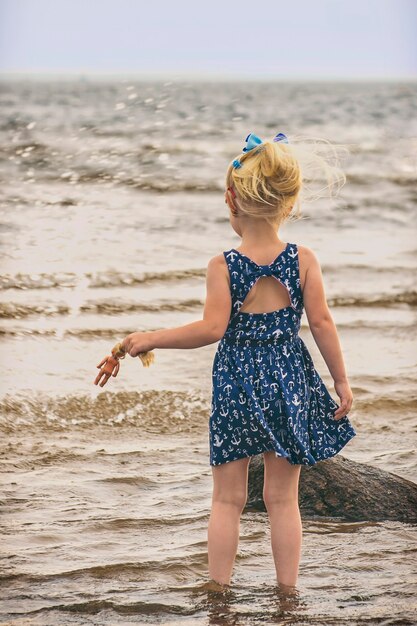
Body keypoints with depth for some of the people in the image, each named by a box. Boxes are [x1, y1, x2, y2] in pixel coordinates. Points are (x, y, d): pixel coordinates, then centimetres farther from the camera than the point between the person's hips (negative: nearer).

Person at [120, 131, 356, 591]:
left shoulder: (222, 267, -12)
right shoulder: (303, 260, -6)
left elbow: (212, 328, -19)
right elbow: (321, 323, -5)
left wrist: (150, 339, -9)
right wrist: (341, 381, 4)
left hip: (236, 381, -1)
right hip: (289, 381, 1)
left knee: (228, 498, 10)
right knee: (283, 498, 11)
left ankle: (219, 590, 14)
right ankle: (287, 593, 15)